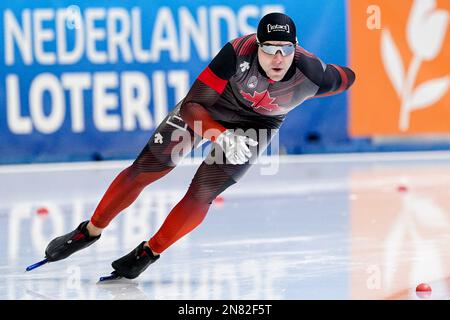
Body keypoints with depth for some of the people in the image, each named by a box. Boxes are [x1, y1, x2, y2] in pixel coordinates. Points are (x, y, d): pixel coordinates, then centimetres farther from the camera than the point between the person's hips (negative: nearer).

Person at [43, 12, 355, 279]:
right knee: (144, 170, -1)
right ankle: (90, 231, 19)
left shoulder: (312, 74, -33)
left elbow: (346, 77, -10)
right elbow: (191, 106, -32)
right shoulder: (238, 52, -37)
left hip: (255, 124, 1)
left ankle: (150, 252, 8)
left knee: (202, 193, -14)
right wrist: (221, 135, -49)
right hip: (207, 106, 0)